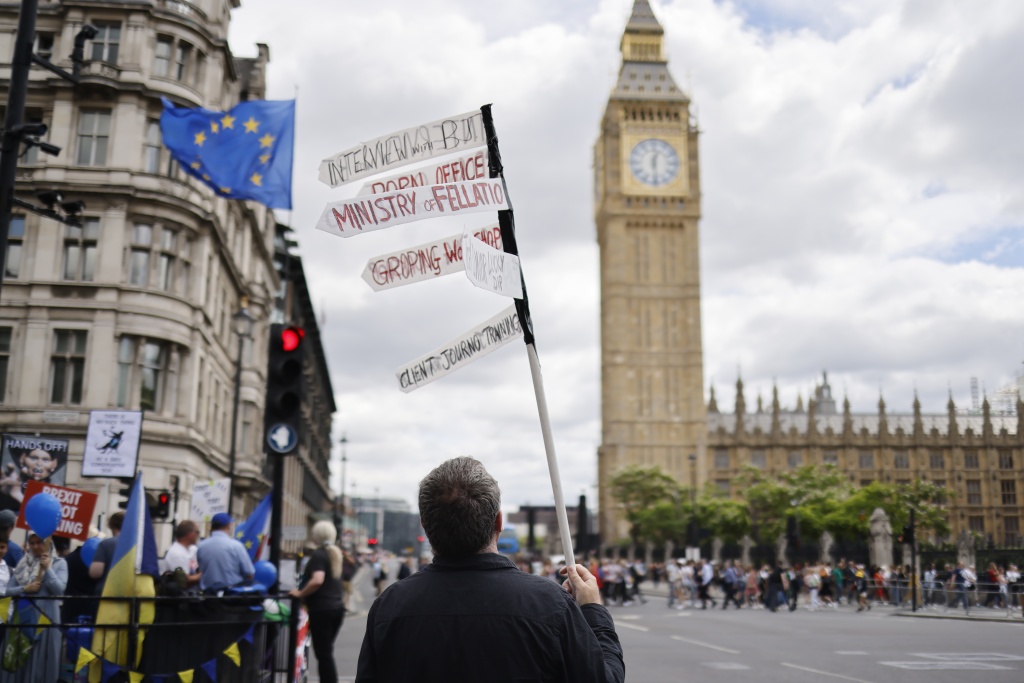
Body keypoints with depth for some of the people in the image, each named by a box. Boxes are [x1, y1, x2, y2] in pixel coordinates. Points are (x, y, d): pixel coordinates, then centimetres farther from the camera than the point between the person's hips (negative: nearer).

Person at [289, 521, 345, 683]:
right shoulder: (335, 553, 13)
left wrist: (300, 594, -15)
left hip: (321, 609, -8)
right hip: (337, 607, 8)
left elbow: (317, 580, -27)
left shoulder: (318, 554, -12)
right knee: (327, 652, 17)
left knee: (323, 653, -4)